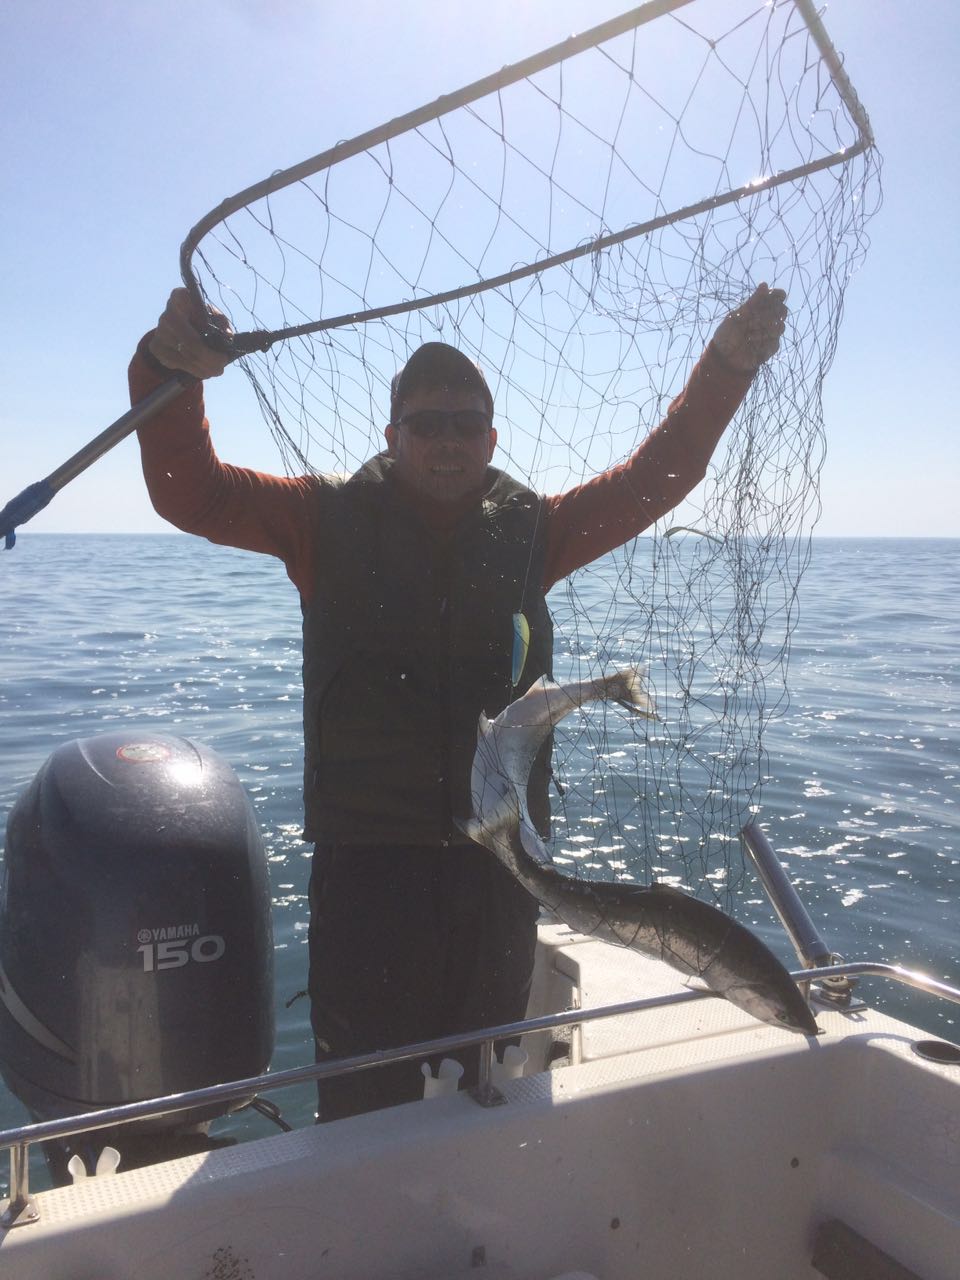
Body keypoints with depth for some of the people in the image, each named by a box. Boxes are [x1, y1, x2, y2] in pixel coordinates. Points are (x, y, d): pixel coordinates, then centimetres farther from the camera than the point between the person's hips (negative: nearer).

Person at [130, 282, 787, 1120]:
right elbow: (192, 493, -6)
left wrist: (728, 364, -5)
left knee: (491, 1082, 20)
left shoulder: (531, 530, 7)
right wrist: (171, 370, -22)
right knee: (365, 1096, 6)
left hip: (499, 852, 3)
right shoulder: (331, 521, 1)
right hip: (366, 855, -2)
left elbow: (659, 475, 5)